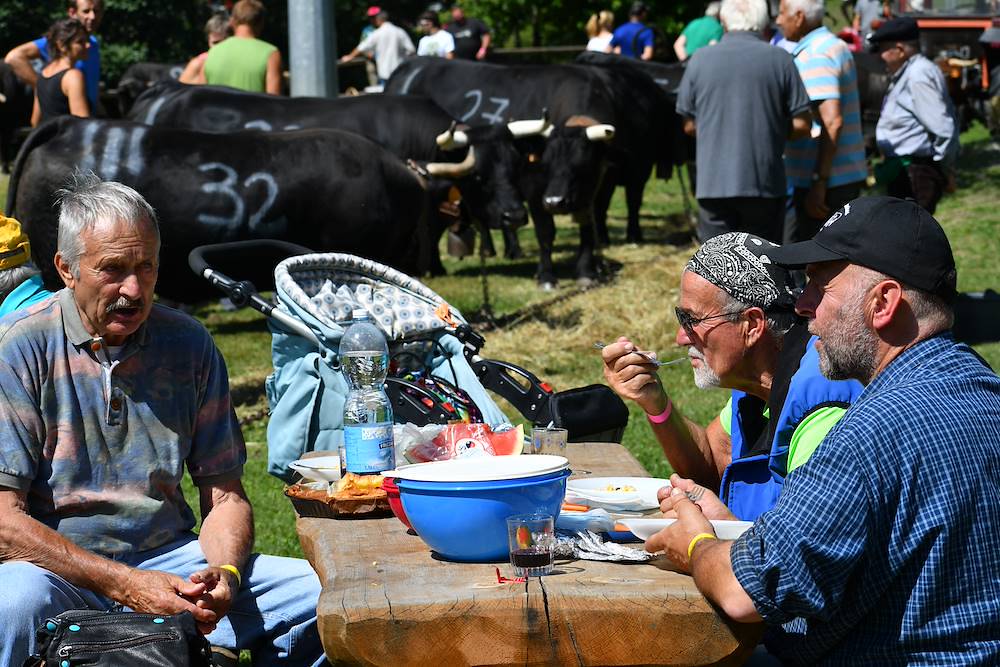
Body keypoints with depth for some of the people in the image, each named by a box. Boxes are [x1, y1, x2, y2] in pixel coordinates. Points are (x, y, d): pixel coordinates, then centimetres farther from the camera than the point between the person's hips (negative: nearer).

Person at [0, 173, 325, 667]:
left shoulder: (188, 344, 7)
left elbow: (224, 495, 9)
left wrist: (225, 574, -14)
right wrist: (123, 585, -21)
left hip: (171, 558, 4)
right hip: (61, 567, -4)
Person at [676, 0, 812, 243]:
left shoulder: (700, 60, 0)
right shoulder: (779, 60, -3)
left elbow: (690, 125, 6)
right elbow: (801, 124, -4)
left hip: (713, 182, 1)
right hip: (765, 183, 0)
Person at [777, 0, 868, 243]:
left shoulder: (815, 57, -16)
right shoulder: (837, 46, 16)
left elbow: (832, 122, -26)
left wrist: (819, 182, -26)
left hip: (828, 180, -10)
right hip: (847, 175, 10)